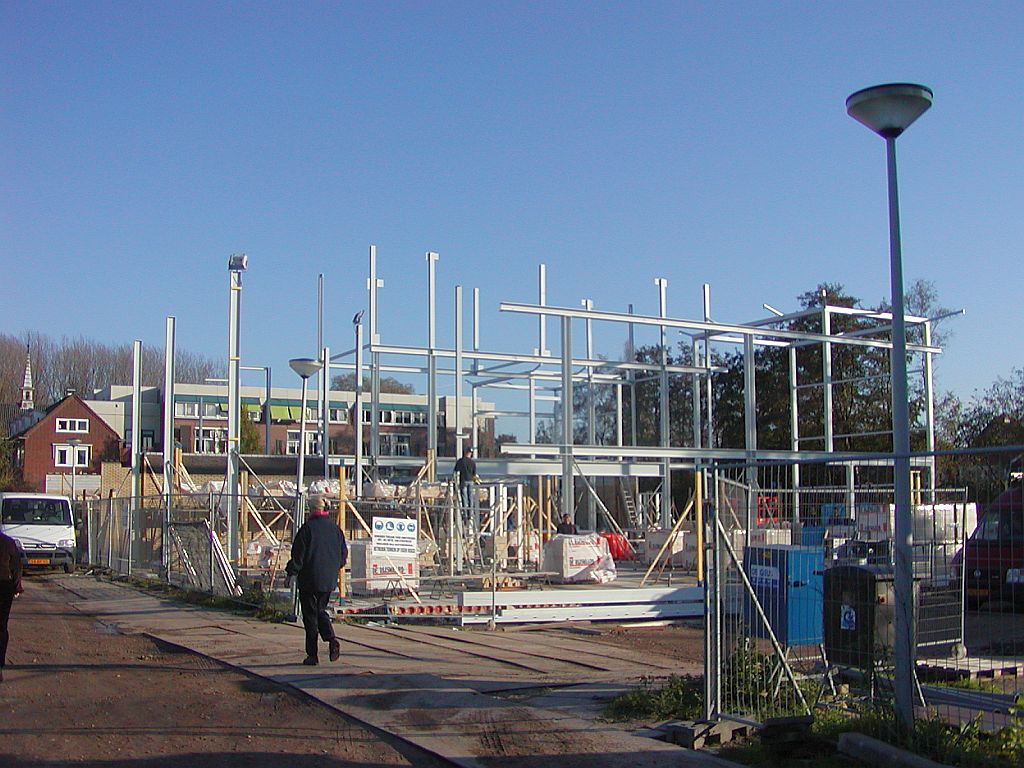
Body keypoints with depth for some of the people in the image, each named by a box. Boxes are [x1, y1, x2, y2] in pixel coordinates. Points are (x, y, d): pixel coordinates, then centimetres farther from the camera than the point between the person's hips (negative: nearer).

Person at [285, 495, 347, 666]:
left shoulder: (307, 528, -12)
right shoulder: (335, 528, 5)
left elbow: (298, 555, -12)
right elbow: (344, 553, 11)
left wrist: (291, 571, 4)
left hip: (309, 579, -5)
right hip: (329, 581, 5)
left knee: (310, 615, 3)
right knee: (321, 610, 20)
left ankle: (312, 655, 5)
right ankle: (331, 639, -3)